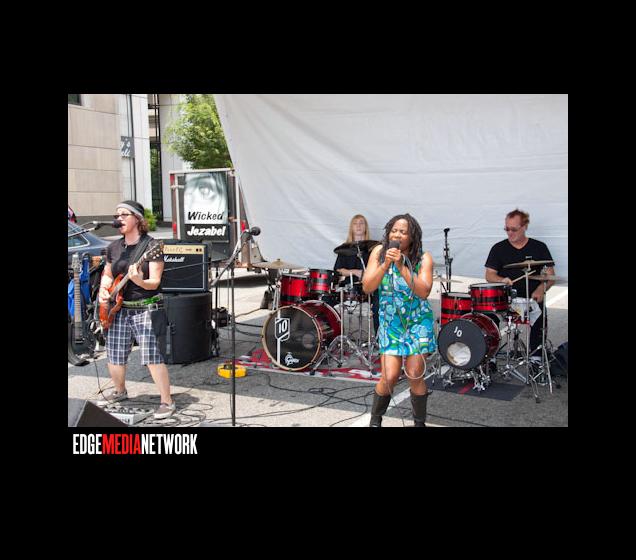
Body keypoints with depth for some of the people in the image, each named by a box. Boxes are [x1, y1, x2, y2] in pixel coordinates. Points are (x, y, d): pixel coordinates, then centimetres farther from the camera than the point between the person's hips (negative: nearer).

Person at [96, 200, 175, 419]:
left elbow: (155, 282, -13)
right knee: (114, 357, 12)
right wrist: (103, 290, 3)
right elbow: (107, 275, 23)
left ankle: (167, 402, 0)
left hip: (145, 309, -6)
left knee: (152, 357, -12)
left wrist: (139, 281, -32)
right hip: (118, 309, 6)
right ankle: (120, 391, 40)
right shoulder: (113, 247, 10)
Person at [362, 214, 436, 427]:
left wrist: (401, 266, -28)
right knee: (389, 377, -6)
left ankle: (420, 423, 19)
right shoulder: (379, 252, -7)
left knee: (415, 376, -4)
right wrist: (385, 264, -25)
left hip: (418, 322, 0)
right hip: (390, 323, 1)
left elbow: (424, 292, -23)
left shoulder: (423, 257, -11)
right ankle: (375, 419, 20)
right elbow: (367, 287, -13)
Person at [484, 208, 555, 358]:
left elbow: (550, 275, 7)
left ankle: (536, 358, -11)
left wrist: (540, 290, -13)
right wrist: (502, 280, -15)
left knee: (540, 318, -29)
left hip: (531, 298, 0)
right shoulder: (499, 248, 8)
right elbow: (489, 275, 7)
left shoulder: (539, 247, 8)